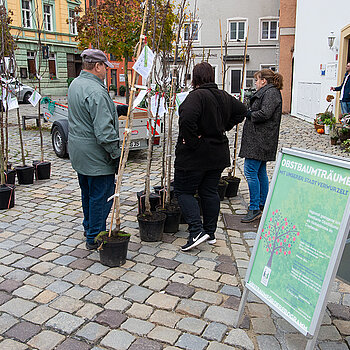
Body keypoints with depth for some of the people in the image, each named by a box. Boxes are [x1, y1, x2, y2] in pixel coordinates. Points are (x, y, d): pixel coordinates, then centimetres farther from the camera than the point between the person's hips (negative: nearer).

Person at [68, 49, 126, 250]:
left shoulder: (75, 84, 10)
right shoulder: (96, 92, -23)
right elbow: (104, 130, -26)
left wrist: (114, 109, 13)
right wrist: (117, 153, -17)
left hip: (79, 152, 10)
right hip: (97, 155, -10)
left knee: (88, 193, 22)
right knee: (101, 195, 1)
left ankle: (89, 227, 38)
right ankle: (95, 238, 10)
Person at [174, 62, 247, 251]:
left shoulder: (196, 95, -18)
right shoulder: (224, 96, 8)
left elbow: (187, 118, -34)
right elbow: (241, 110, 21)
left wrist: (191, 141, -22)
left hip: (194, 156, -8)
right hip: (218, 154, 8)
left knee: (184, 191, 5)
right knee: (210, 192, 16)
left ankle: (196, 231, -5)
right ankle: (210, 233, 23)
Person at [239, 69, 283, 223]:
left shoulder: (271, 92, -12)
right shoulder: (267, 92, 20)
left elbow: (264, 114, -24)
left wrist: (249, 113, -9)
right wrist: (250, 112, 5)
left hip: (259, 140, -11)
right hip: (261, 140, 11)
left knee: (250, 171, -11)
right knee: (260, 172, 16)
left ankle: (255, 208, -7)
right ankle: (262, 204, 26)